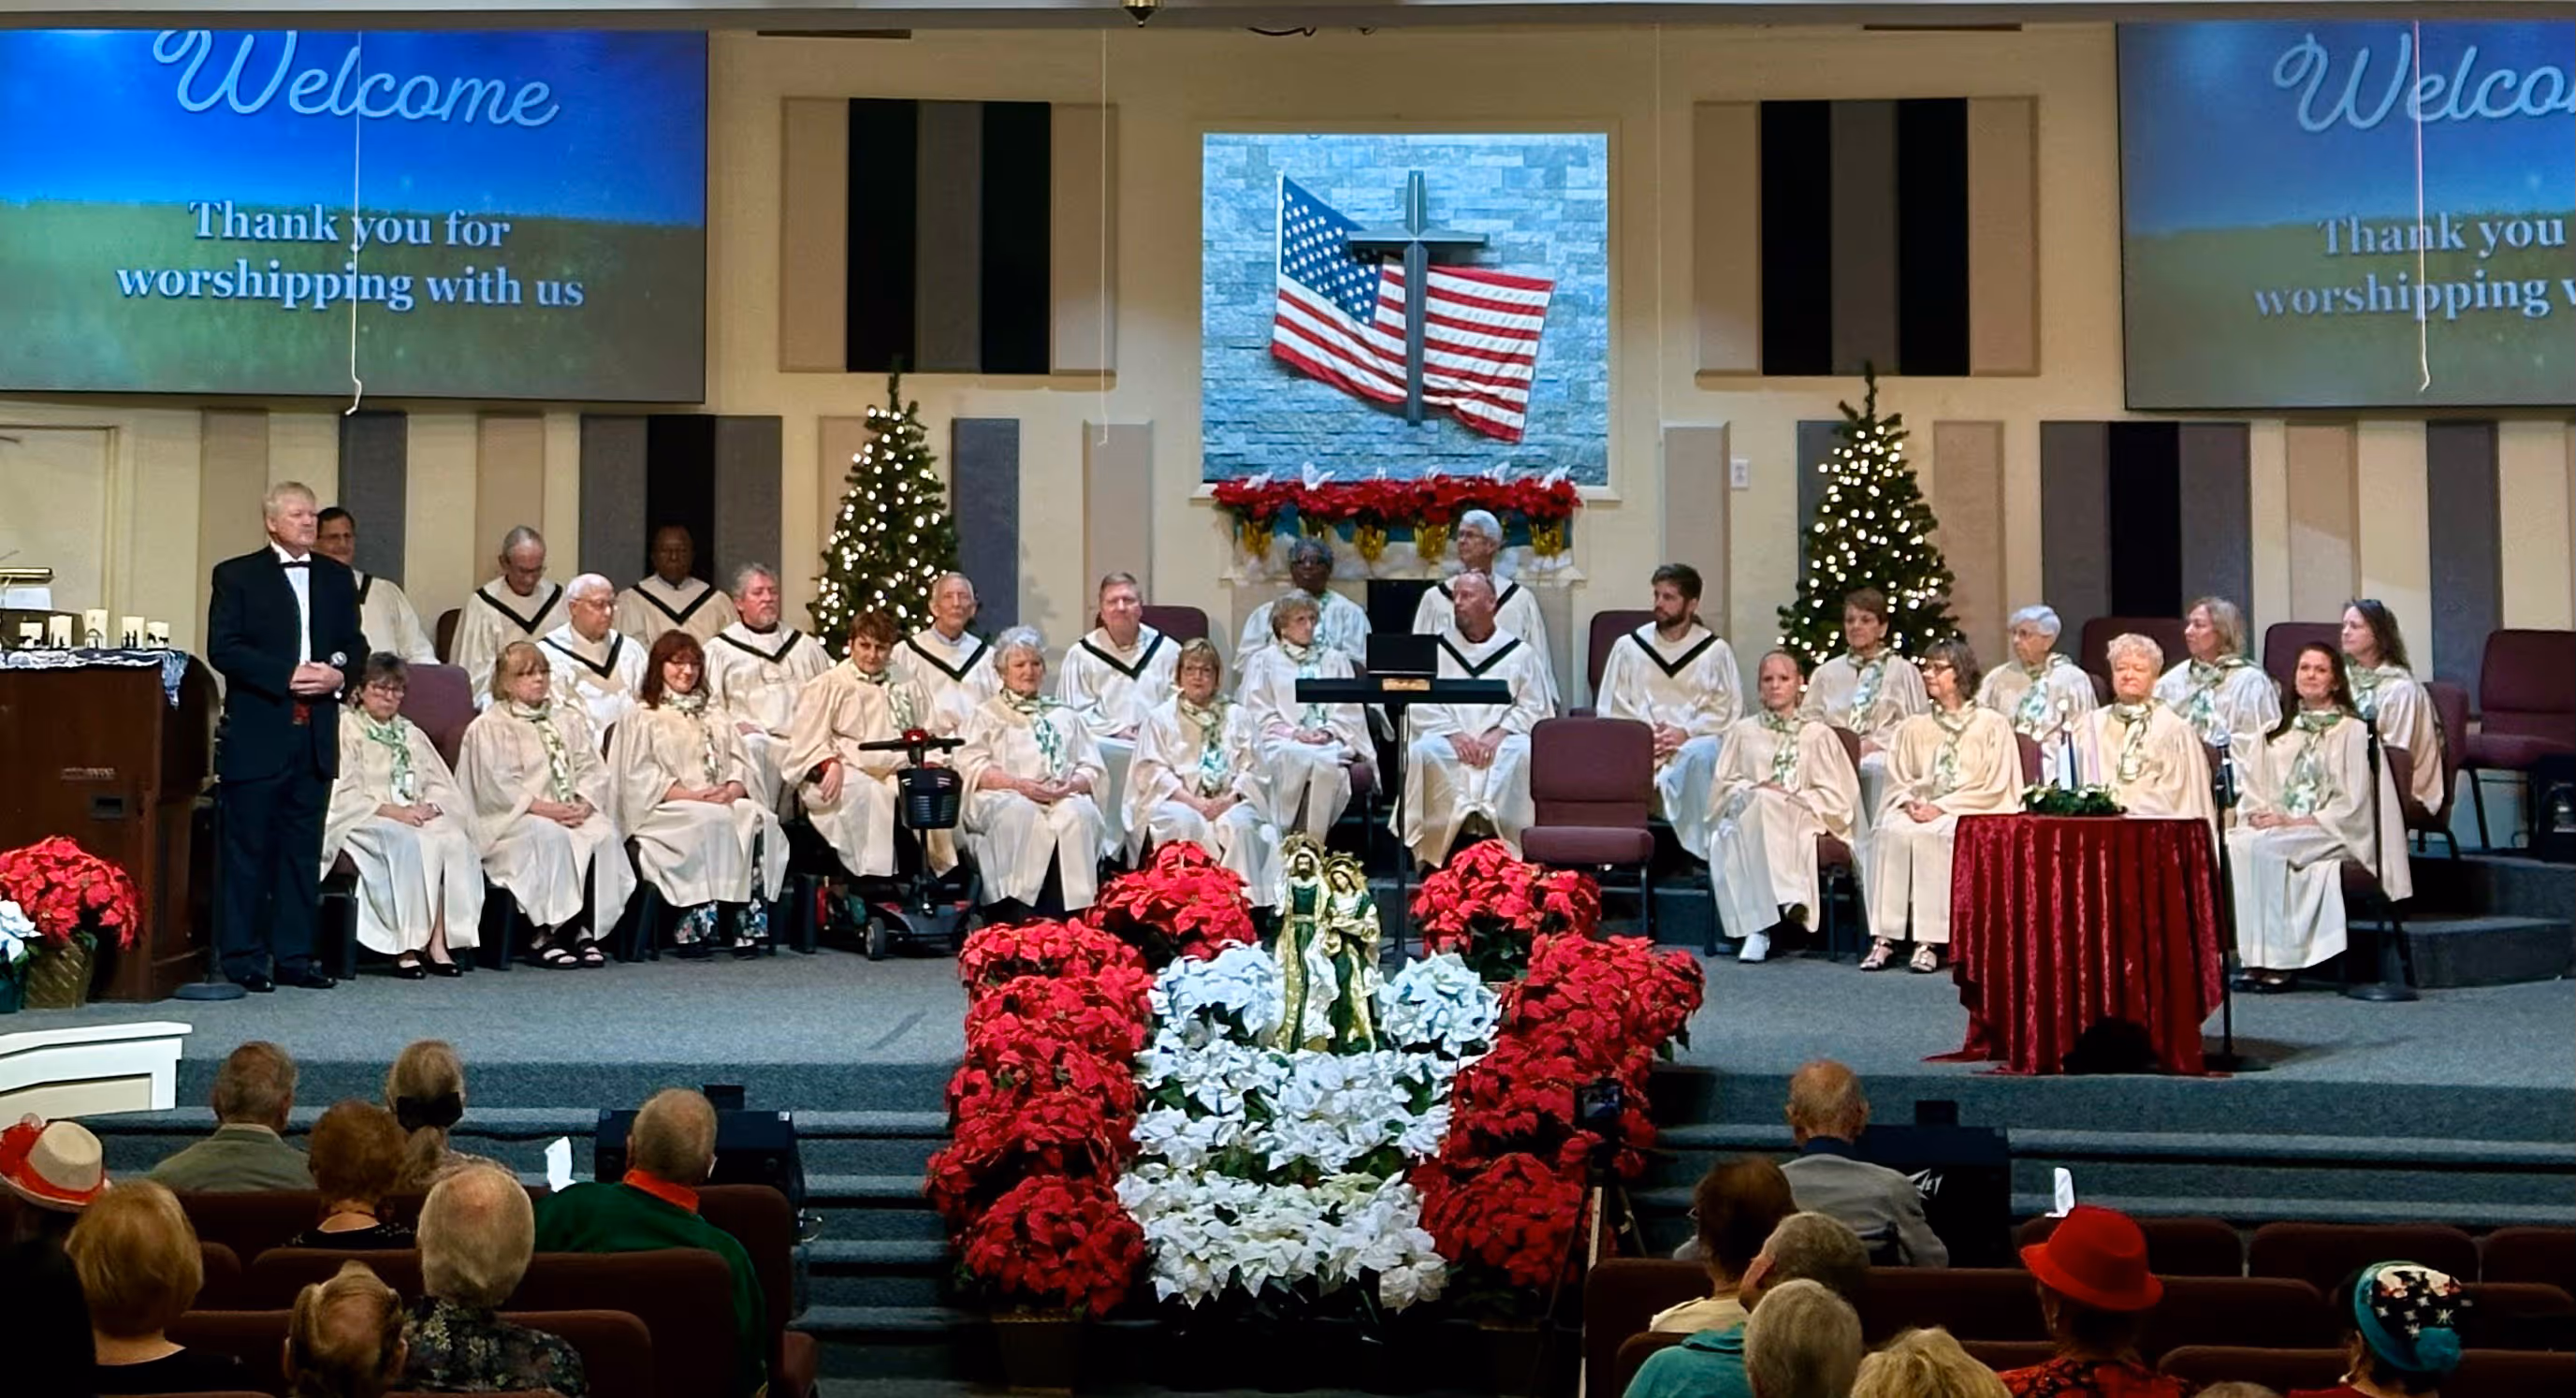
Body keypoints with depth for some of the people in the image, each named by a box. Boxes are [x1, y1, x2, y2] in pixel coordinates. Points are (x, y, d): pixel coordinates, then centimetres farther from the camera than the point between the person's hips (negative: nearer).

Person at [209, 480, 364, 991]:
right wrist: (287, 675, -16)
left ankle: (294, 956, 14)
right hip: (256, 734, -4)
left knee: (303, 850, 8)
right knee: (248, 849, 0)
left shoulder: (337, 577, 15)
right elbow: (223, 648, -8)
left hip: (316, 734, 4)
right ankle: (243, 959, 6)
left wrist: (337, 675, -6)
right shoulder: (236, 576, 1)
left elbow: (355, 644, 15)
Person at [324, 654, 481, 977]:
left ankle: (438, 942, -33)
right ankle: (406, 947, -37)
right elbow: (343, 795, -6)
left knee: (455, 840, -28)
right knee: (408, 843, -38)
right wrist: (391, 811, -17)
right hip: (366, 821, -5)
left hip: (416, 817, 5)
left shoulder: (411, 734, 27)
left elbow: (442, 784, 17)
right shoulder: (347, 731, 7)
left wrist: (430, 807, -6)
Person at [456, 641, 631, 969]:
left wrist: (584, 804, -9)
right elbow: (496, 785, -7)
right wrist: (544, 808, -17)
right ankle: (549, 932, -31)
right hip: (514, 819, -4)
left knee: (605, 834, -28)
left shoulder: (569, 718, 21)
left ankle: (585, 930, -25)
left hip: (574, 812, 4)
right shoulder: (487, 727, 6)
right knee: (550, 834, -37)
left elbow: (593, 769, 12)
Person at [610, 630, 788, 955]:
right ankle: (696, 928, -38)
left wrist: (732, 791, -7)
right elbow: (640, 777, -2)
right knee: (709, 822, -37)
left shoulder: (714, 718, 29)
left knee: (758, 818, -29)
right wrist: (692, 796, -15)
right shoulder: (642, 719, 12)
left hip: (725, 804, 4)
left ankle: (748, 927, -35)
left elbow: (740, 766, 17)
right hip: (666, 810, -4)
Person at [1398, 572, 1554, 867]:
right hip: (1449, 739, 1)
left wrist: (1499, 733, -13)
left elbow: (1533, 708, 5)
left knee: (1522, 753, -35)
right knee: (1421, 752, -32)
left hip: (1501, 740, -1)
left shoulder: (1520, 653, 14)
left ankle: (1512, 848, -27)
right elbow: (1419, 705, 5)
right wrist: (1454, 733, -11)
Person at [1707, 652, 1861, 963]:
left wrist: (1791, 796, -7)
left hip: (1801, 818, -2)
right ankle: (1787, 898, -49)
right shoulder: (1742, 732, 24)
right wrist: (1752, 790, -8)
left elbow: (1835, 797, 10)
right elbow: (1723, 786, 14)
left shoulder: (1818, 735, 19)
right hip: (1748, 815, 2)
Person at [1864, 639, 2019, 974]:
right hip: (1917, 811, 4)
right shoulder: (1914, 728, 21)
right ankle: (1884, 939, -36)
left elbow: (1993, 787, -1)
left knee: (1929, 836, -36)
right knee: (1890, 831, -31)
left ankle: (1929, 942, -37)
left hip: (1970, 816, -3)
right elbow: (1897, 781, 16)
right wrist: (1910, 803, -7)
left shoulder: (1992, 725, 7)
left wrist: (1941, 807, -11)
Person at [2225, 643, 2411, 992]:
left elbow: (2352, 804, -6)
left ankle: (2279, 960, -27)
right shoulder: (2280, 732, 19)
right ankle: (2254, 959, -27)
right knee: (2233, 843, -27)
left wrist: (2293, 823, -14)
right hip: (2275, 828, 5)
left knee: (2265, 847, -32)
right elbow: (2254, 787, 15)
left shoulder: (2352, 731, 3)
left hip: (2329, 834, -5)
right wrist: (2258, 814, -8)